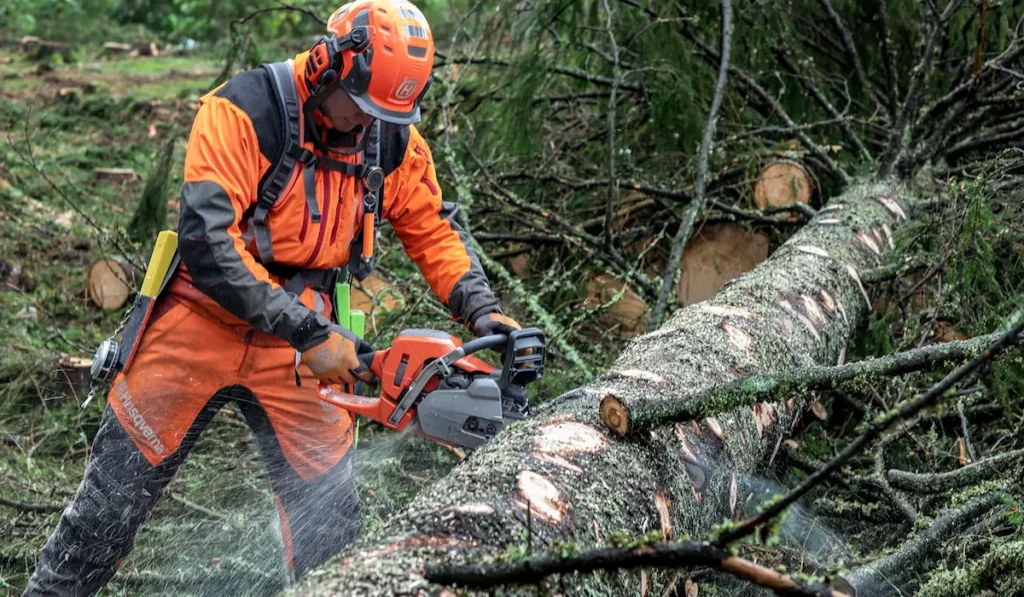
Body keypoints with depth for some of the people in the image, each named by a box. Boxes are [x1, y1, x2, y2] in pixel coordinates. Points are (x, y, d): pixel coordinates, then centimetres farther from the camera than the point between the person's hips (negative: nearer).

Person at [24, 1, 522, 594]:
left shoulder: (394, 139, -4)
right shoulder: (244, 111, -20)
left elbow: (433, 231, 9)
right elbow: (206, 238, -27)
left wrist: (483, 311, -7)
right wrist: (310, 333, -28)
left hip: (299, 340, 3)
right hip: (202, 324, -3)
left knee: (330, 513, 2)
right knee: (114, 495, 6)